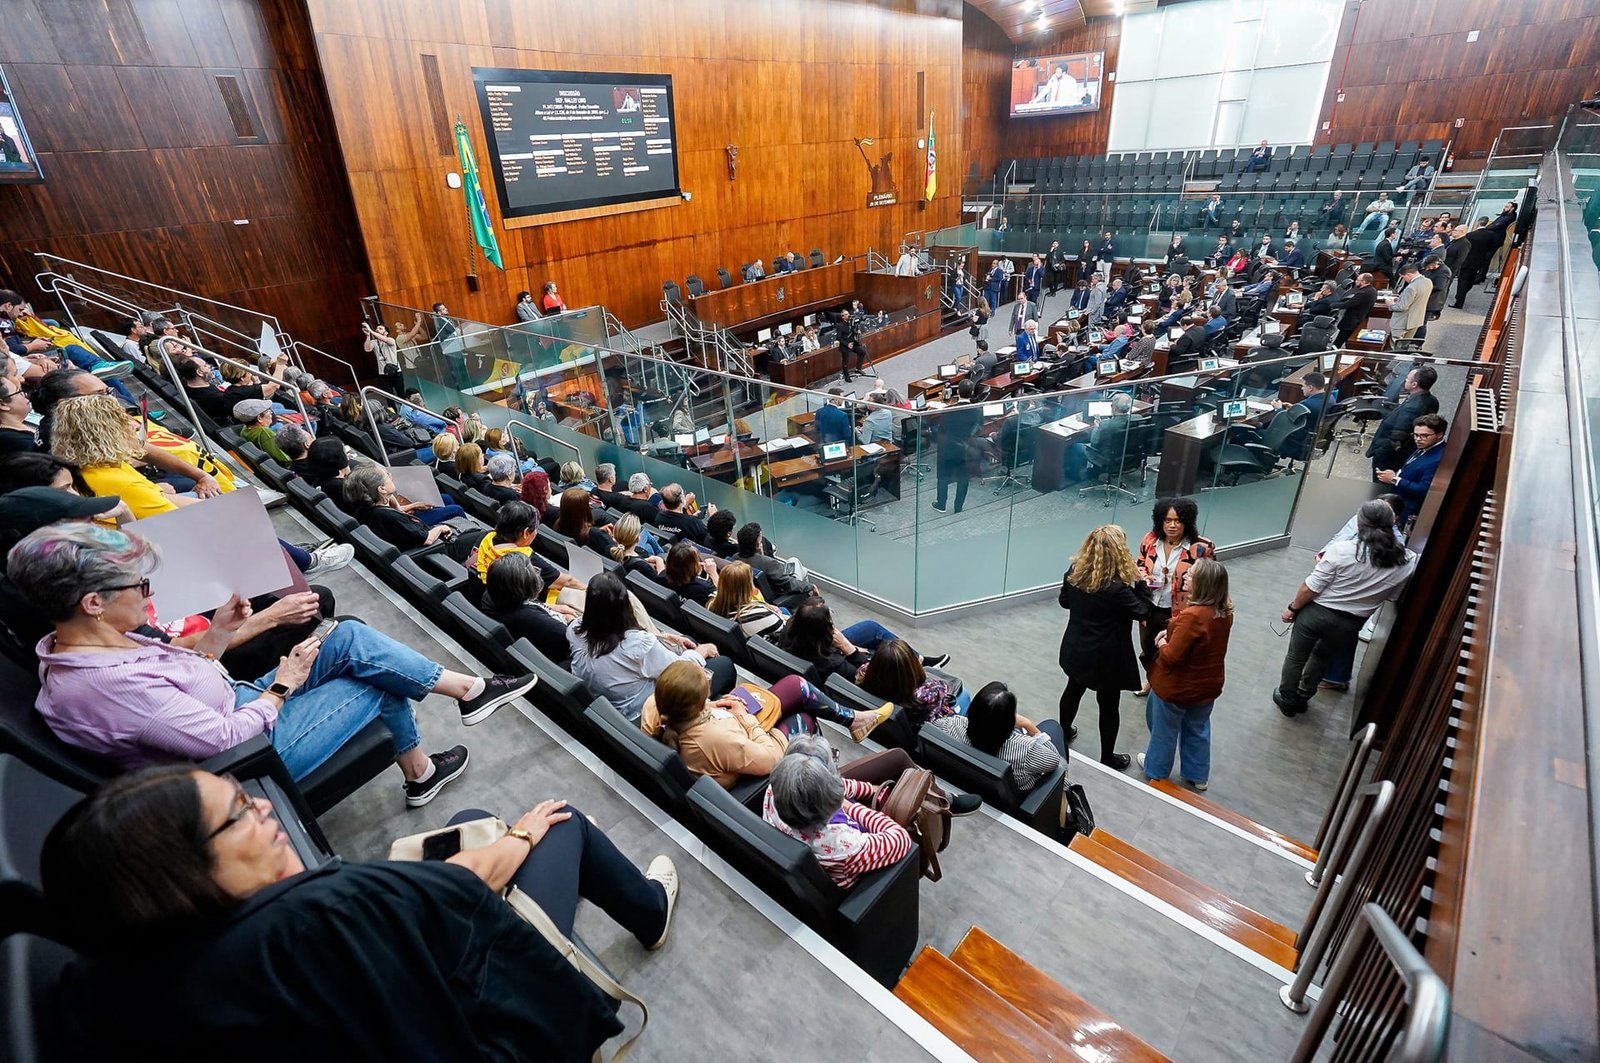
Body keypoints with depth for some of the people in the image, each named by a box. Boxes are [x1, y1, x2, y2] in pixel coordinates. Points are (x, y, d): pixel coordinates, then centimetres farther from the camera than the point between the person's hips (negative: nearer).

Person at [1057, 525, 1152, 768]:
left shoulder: (1074, 572, -12)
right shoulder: (1118, 587, -30)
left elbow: (1064, 602, 6)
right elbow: (1143, 612, -13)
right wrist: (1141, 583, -5)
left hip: (1076, 650, 6)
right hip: (1106, 658, -6)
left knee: (1073, 690, 27)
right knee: (1108, 706, 13)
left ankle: (1063, 732, 49)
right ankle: (1107, 758, 30)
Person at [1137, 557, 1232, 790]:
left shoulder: (1192, 616, -35)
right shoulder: (1225, 611, -9)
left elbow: (1171, 656, -29)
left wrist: (1161, 642, -10)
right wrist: (1171, 632, -3)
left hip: (1177, 688, -7)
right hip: (1207, 684, 7)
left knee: (1165, 731, 18)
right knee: (1198, 730, 27)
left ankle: (1156, 770, 41)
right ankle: (1198, 775, 44)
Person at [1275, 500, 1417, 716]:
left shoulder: (1342, 550, -23)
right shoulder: (1407, 562, -11)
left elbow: (1311, 587, -17)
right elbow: (1393, 596, 4)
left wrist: (1293, 608, -3)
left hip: (1316, 612, -3)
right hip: (1349, 624, 4)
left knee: (1296, 657, 18)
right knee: (1322, 657, 29)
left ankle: (1286, 700, 34)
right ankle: (1302, 698, 43)